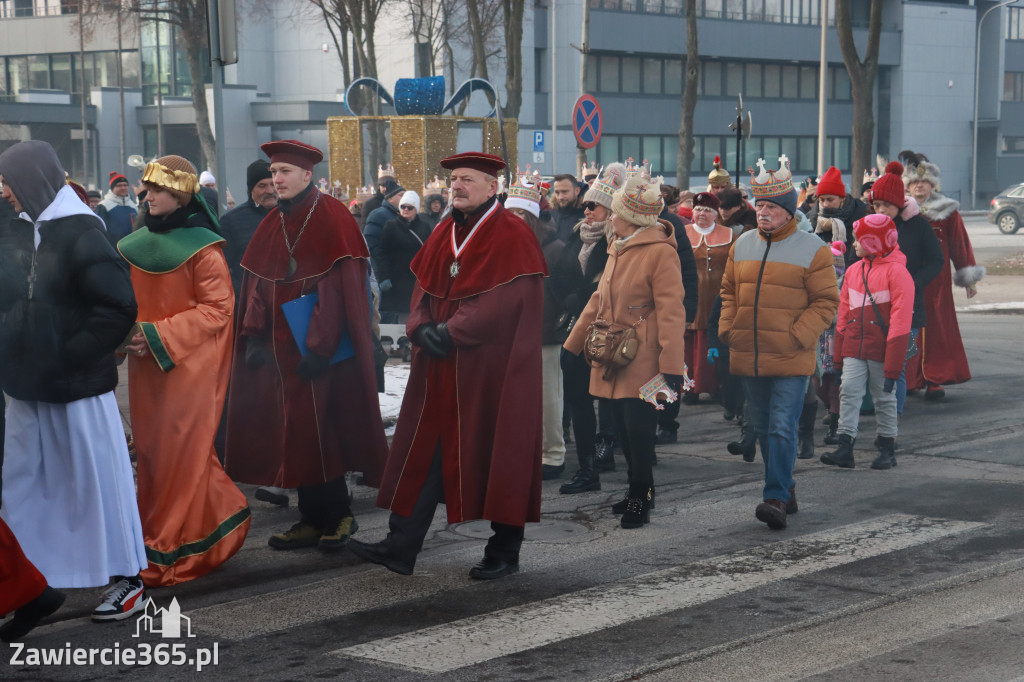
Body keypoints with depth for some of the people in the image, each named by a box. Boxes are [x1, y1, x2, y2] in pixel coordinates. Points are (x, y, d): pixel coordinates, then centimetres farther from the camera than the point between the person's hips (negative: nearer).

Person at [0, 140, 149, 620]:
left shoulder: (80, 234, -13)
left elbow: (118, 307, -19)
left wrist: (70, 355, -16)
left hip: (77, 384, -8)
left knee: (97, 477, 1)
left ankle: (128, 581, 12)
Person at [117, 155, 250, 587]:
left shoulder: (202, 247, -11)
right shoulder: (138, 244, 8)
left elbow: (218, 307, -13)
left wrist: (159, 336, -18)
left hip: (189, 365, -7)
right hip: (147, 364, 7)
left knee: (179, 451, -2)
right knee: (150, 449, 9)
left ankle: (171, 551, 7)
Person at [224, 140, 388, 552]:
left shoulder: (332, 218, -9)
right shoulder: (273, 224, 12)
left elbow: (341, 285, -15)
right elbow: (257, 284, 11)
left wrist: (320, 345, -19)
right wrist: (254, 337, -1)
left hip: (323, 348, -6)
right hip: (282, 347, 6)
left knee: (317, 431, -6)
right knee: (297, 435, 7)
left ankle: (336, 515, 7)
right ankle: (314, 520, 14)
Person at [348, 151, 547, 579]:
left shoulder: (511, 236, -9)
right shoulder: (444, 234, 13)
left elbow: (504, 300, -18)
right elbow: (423, 287, 11)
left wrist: (451, 332, -20)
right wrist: (422, 328, -8)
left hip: (492, 368, -6)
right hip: (441, 367, 7)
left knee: (497, 457, 2)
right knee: (426, 452, 5)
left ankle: (505, 552, 14)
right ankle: (401, 547, 7)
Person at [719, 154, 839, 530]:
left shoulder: (812, 249, -4)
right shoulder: (742, 245, 10)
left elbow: (826, 301, -4)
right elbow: (729, 292, 19)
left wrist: (797, 337, -13)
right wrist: (727, 329, 5)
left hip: (791, 360, -6)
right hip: (748, 358, 6)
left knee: (782, 428, -12)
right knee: (763, 428, 13)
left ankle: (776, 498, -11)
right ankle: (785, 489, 27)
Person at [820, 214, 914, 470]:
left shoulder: (896, 271, -9)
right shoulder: (853, 271, 10)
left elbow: (900, 319, -12)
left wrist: (893, 364, -15)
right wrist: (838, 354, 12)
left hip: (881, 349, -5)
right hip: (854, 348, 5)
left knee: (884, 397, 7)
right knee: (849, 391, -5)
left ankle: (887, 449, 18)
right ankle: (845, 447, -6)